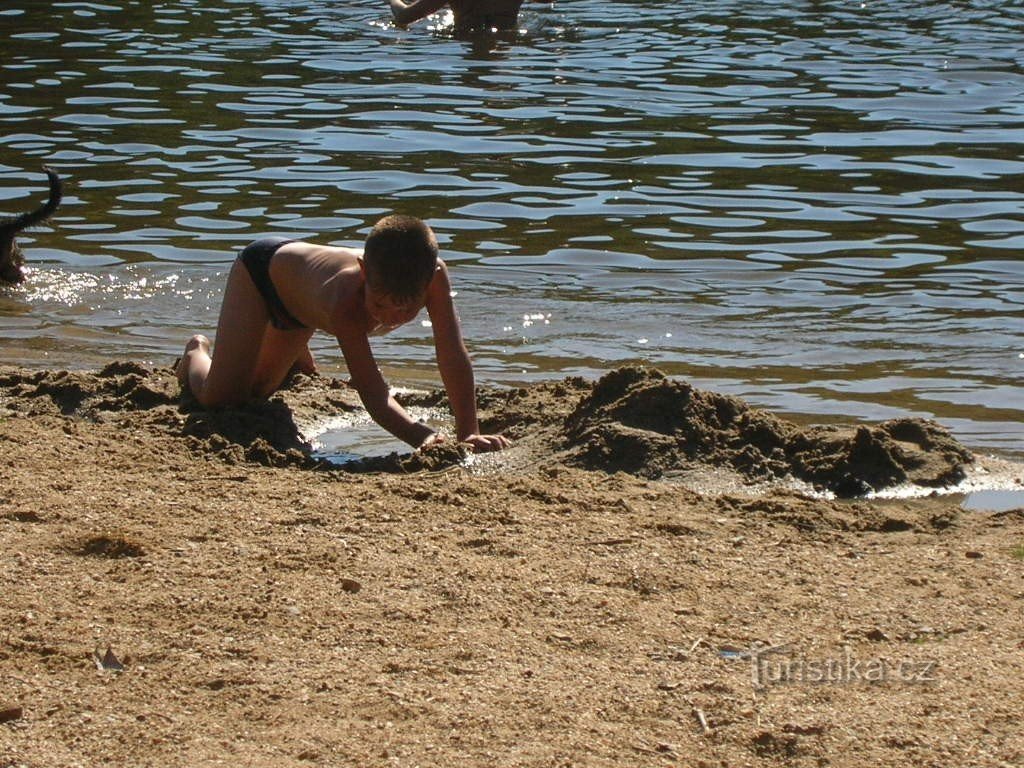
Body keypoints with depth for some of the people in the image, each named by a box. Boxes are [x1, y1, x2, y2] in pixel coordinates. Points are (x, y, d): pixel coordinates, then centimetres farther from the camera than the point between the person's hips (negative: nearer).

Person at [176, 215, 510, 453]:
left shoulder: (433, 276, -40)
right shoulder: (344, 301, -50)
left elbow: (454, 358, -39)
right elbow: (373, 392, -52)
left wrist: (469, 433, -47)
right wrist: (422, 436, -67)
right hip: (262, 268, -5)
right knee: (221, 397, -12)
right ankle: (197, 353, 21)